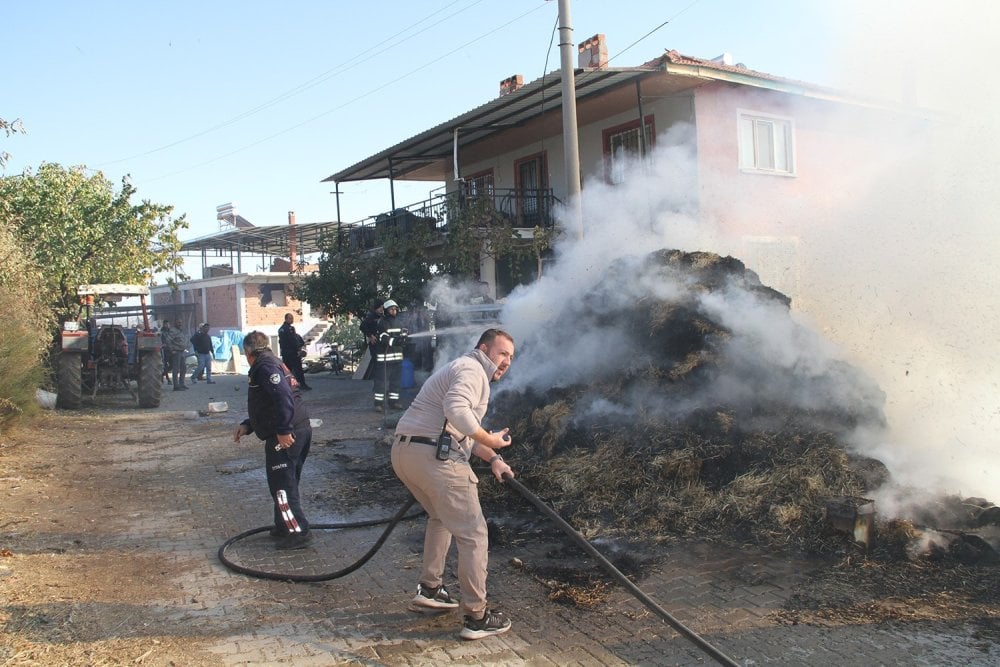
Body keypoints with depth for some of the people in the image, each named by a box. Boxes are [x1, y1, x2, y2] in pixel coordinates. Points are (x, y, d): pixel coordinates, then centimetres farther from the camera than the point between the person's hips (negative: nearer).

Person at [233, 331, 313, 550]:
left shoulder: (265, 366, -11)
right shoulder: (274, 363, 22)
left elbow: (283, 398, -26)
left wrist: (283, 430, -27)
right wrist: (247, 426, 23)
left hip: (286, 436, -10)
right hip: (300, 430, 10)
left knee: (281, 485, -4)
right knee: (287, 483, 20)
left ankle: (297, 533, -2)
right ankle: (284, 526, 32)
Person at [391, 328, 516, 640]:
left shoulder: (465, 370, 28)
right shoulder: (472, 369, -5)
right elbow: (456, 410, -25)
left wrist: (493, 459, 15)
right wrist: (490, 441, -14)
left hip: (403, 451, 10)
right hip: (434, 456, -10)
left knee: (441, 516, 31)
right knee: (472, 534, 0)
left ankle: (429, 589, 34)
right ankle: (477, 617, 6)